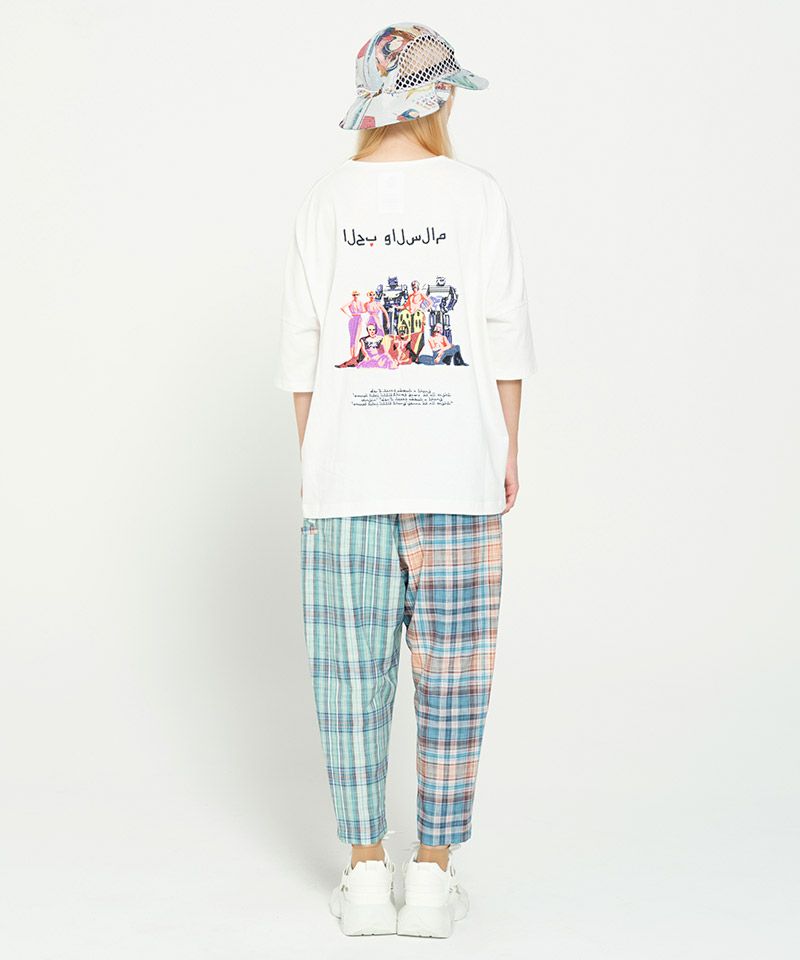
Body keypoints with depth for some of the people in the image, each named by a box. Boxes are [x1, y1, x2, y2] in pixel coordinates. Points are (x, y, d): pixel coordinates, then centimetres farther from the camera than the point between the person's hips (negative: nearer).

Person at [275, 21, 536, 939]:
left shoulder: (325, 200, 3)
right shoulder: (477, 193, -1)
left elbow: (301, 346, 3)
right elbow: (505, 336, -1)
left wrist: (309, 456, 12)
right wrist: (508, 451, 8)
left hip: (346, 466, 1)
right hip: (456, 465, -1)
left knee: (352, 674, 6)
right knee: (452, 673, 5)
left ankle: (366, 875, 11)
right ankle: (432, 875, 9)